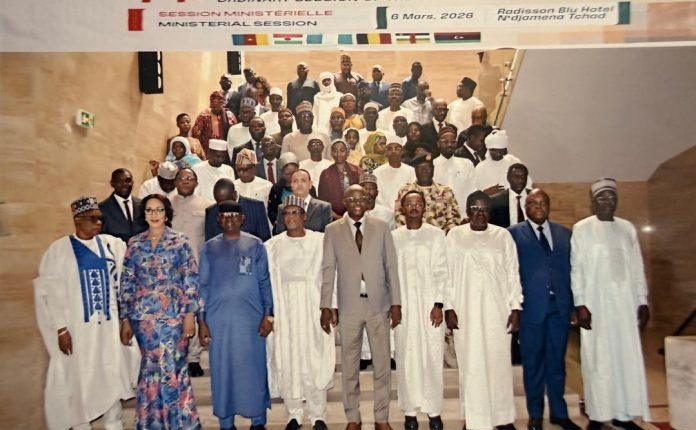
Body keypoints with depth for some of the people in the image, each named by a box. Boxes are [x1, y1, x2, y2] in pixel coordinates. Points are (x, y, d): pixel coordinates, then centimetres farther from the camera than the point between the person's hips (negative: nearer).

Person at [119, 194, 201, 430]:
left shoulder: (180, 242, -1)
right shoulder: (134, 244, 6)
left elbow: (191, 279, -3)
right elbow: (127, 283, 8)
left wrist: (190, 314, -7)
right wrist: (125, 319, 6)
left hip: (173, 315, -2)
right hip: (143, 316, 2)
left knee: (173, 368, 1)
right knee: (151, 368, 9)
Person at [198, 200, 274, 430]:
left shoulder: (255, 245, 3)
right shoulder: (209, 248, 7)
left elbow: (264, 282, 3)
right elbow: (203, 286, 7)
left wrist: (268, 314, -4)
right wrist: (201, 321, 3)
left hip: (251, 317, -1)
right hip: (218, 319, 1)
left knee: (253, 367, 3)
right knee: (222, 369, 6)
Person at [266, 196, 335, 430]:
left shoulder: (320, 241, -1)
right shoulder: (273, 245, 4)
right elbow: (267, 280, 3)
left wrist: (331, 306, -6)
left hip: (313, 307, -1)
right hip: (284, 308, 2)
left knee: (315, 360, 1)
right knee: (287, 360, 5)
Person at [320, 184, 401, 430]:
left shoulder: (381, 228, 3)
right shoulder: (332, 231, 2)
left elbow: (391, 266, 4)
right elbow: (328, 270, 2)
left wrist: (396, 302, 1)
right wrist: (326, 306, -1)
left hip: (379, 306, 1)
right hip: (348, 307, 0)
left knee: (382, 365, 7)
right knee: (349, 366, 9)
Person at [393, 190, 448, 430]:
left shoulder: (436, 235, 1)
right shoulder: (394, 237, 5)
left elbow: (441, 272, -1)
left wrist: (439, 304, -7)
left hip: (430, 304, -1)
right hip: (404, 306, 1)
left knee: (432, 356, 1)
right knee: (406, 357, 5)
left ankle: (434, 410, 15)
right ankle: (410, 410, 17)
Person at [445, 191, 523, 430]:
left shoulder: (503, 236, 5)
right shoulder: (455, 236, 2)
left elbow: (513, 273, 5)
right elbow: (447, 274, 1)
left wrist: (515, 308, -1)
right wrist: (448, 308, -5)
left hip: (497, 310, 1)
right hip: (466, 311, -1)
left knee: (499, 362, 7)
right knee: (471, 364, 3)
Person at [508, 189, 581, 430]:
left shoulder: (564, 234, 11)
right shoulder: (514, 234, 0)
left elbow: (572, 271, 10)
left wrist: (574, 307, 6)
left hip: (560, 308, 3)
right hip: (531, 308, -3)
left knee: (557, 362, 12)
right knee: (533, 363, 8)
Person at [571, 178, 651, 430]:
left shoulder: (627, 228, 10)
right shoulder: (582, 229, -1)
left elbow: (637, 268, 11)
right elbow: (577, 269, -3)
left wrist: (643, 301, 6)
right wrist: (580, 304, -9)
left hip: (625, 302, 4)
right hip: (595, 303, -3)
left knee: (628, 357, 4)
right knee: (598, 358, 1)